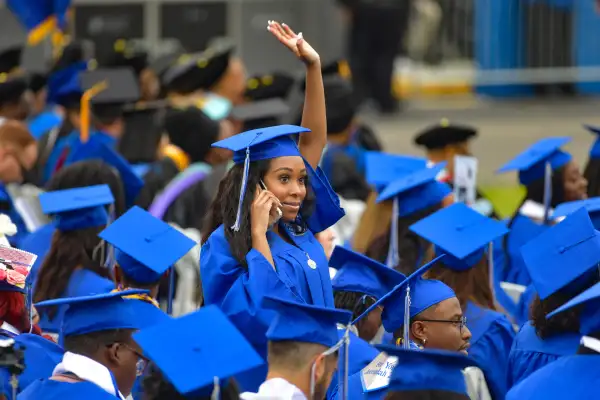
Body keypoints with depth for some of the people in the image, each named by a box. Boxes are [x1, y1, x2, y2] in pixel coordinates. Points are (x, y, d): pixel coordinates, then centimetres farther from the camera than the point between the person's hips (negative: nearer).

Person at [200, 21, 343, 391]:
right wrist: (259, 233, -21)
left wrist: (314, 67, 2)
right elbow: (260, 314, -26)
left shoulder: (297, 228, 5)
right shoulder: (225, 244, -13)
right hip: (260, 382, -7)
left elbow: (314, 140, 9)